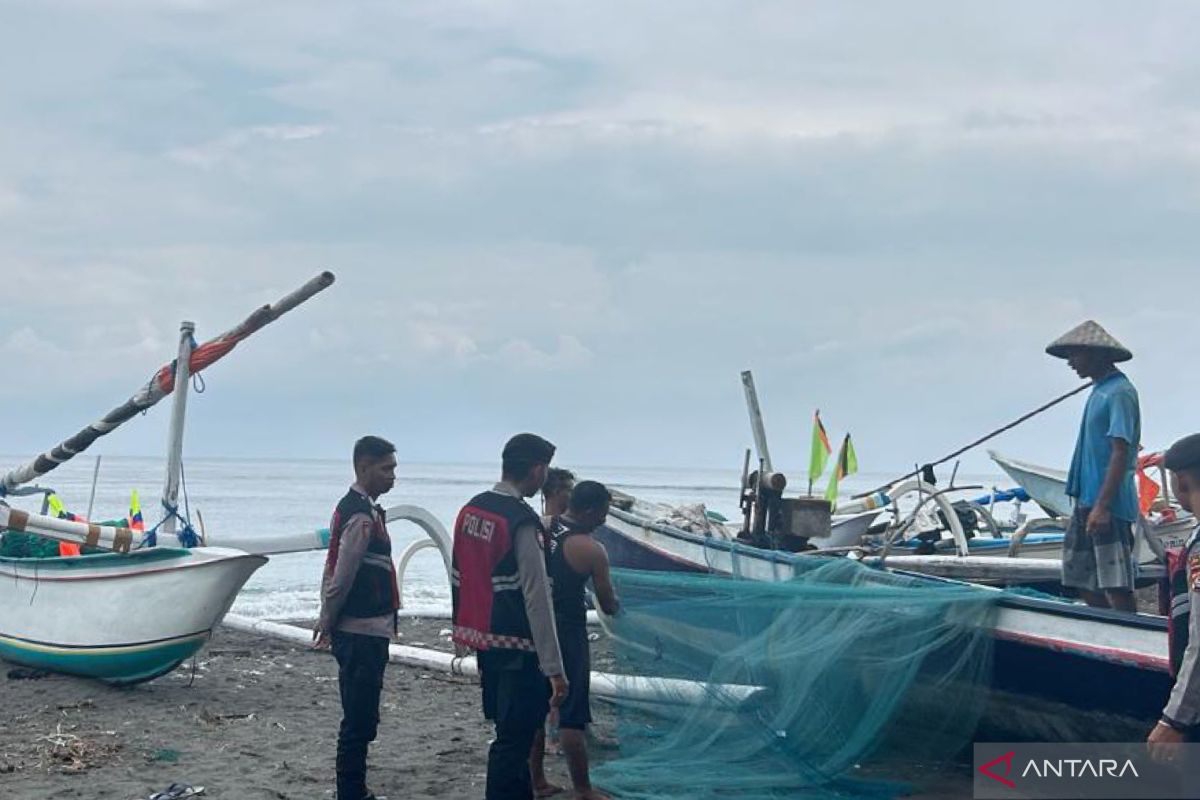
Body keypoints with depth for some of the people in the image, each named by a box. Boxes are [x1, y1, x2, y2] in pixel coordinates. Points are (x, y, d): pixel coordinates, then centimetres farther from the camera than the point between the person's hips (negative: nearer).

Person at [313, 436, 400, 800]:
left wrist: (328, 619, 18)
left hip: (361, 633, 10)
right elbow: (342, 576, -17)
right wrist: (329, 620, -5)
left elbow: (335, 571, 18)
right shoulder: (362, 516, -17)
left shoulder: (353, 508, 15)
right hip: (363, 633, -10)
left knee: (360, 719, 16)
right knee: (359, 723, -5)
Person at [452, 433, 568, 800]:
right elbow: (537, 598, -20)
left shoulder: (470, 511, 7)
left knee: (512, 733, 20)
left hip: (482, 641, 9)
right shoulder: (523, 522, -18)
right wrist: (554, 668, -18)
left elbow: (458, 578, 14)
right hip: (518, 647, -8)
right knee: (513, 742, -3)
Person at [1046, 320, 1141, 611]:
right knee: (1081, 577, 12)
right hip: (1088, 501, 10)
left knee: (1116, 586, -7)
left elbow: (1121, 452, -19)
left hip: (1108, 506, -10)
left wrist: (1102, 505, -23)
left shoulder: (1119, 393, -12)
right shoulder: (1100, 391, 17)